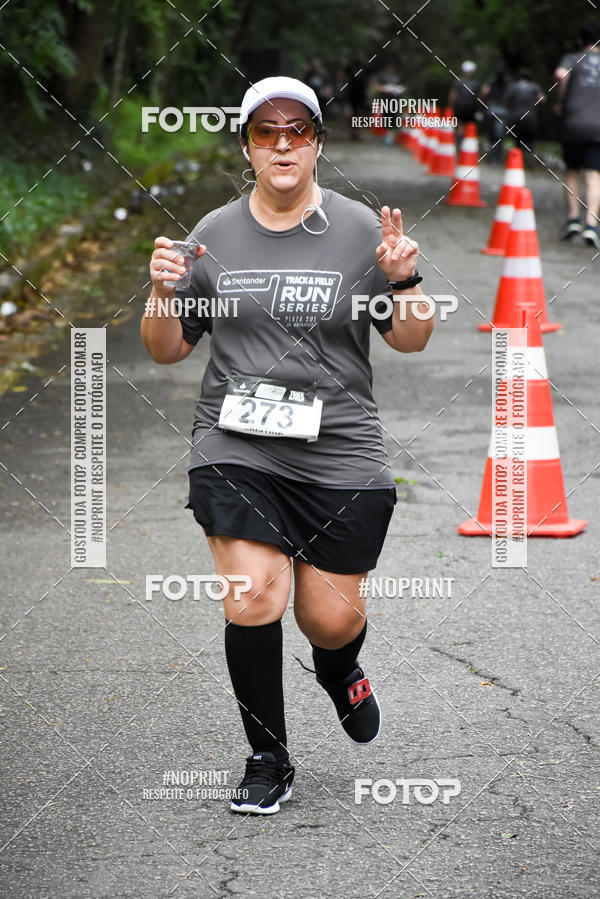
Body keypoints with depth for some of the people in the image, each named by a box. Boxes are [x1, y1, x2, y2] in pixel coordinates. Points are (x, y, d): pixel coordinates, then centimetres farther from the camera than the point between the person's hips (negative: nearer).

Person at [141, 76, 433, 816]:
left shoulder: (359, 230, 1)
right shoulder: (214, 235, 5)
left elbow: (411, 340, 4)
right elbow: (167, 350, 10)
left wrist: (403, 280, -14)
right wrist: (162, 293, -9)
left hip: (339, 452, 0)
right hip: (236, 451, 0)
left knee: (331, 619, 2)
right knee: (253, 598, -14)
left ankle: (339, 668, 41)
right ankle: (268, 760, 5)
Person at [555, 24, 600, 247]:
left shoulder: (572, 59, 7)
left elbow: (561, 73, -15)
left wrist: (561, 101, -2)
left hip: (573, 124, 0)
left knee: (571, 172, 17)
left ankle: (573, 218, 9)